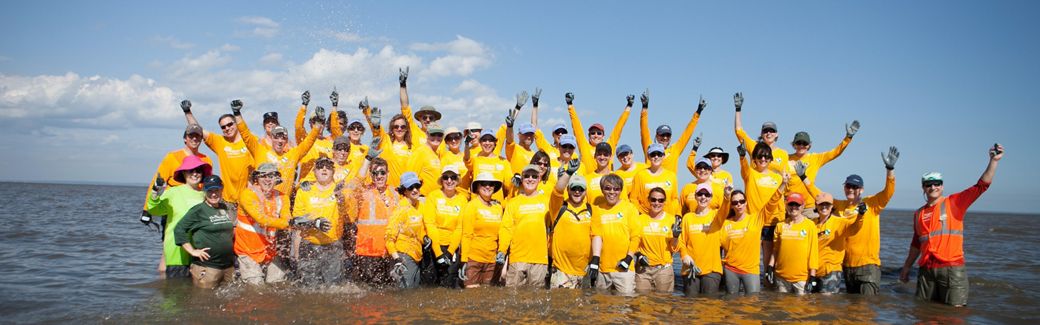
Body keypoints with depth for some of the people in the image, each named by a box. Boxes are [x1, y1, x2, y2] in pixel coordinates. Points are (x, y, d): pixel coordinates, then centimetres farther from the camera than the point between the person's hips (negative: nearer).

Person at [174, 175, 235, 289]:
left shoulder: (225, 208, 12)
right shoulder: (198, 210, -7)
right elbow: (179, 229, -10)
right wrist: (192, 251, -13)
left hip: (229, 266, 6)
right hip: (207, 267, -6)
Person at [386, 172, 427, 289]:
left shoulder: (419, 204, 9)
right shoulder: (402, 209, -14)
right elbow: (389, 236, -16)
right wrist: (396, 259, -21)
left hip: (416, 256, 8)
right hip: (404, 256, -8)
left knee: (415, 287, 13)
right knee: (406, 289, -12)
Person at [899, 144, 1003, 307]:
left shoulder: (954, 202, 2)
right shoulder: (919, 214, 14)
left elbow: (982, 185, -8)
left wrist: (993, 161, -19)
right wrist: (906, 267, 21)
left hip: (951, 268, -4)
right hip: (926, 269, 4)